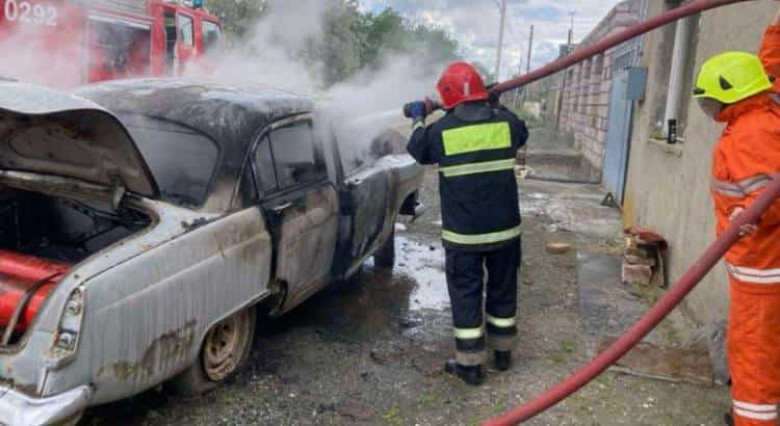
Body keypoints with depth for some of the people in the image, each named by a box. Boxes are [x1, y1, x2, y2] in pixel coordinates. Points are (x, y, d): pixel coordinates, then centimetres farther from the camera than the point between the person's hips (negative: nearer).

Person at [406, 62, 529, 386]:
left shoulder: (441, 130, -9)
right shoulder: (505, 121, -3)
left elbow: (417, 149, 12)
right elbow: (522, 134, 21)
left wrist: (419, 120, 29)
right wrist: (496, 106, 32)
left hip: (463, 232, -3)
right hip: (505, 228, 3)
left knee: (466, 294, 7)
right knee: (503, 288, 18)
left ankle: (470, 364, 13)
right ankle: (503, 353, 32)